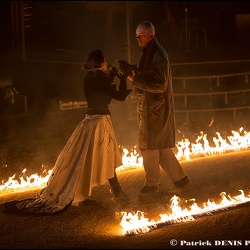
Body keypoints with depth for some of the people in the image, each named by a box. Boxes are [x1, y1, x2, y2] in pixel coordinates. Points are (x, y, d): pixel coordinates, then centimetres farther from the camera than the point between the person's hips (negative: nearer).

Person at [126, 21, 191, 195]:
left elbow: (160, 85, -22)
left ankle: (152, 183, 15)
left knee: (148, 145, 1)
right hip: (149, 106, 10)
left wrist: (135, 79, -24)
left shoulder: (159, 55, -18)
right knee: (159, 145, 14)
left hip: (155, 107, -10)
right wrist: (134, 73, 2)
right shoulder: (148, 53, 12)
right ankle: (179, 177, 21)